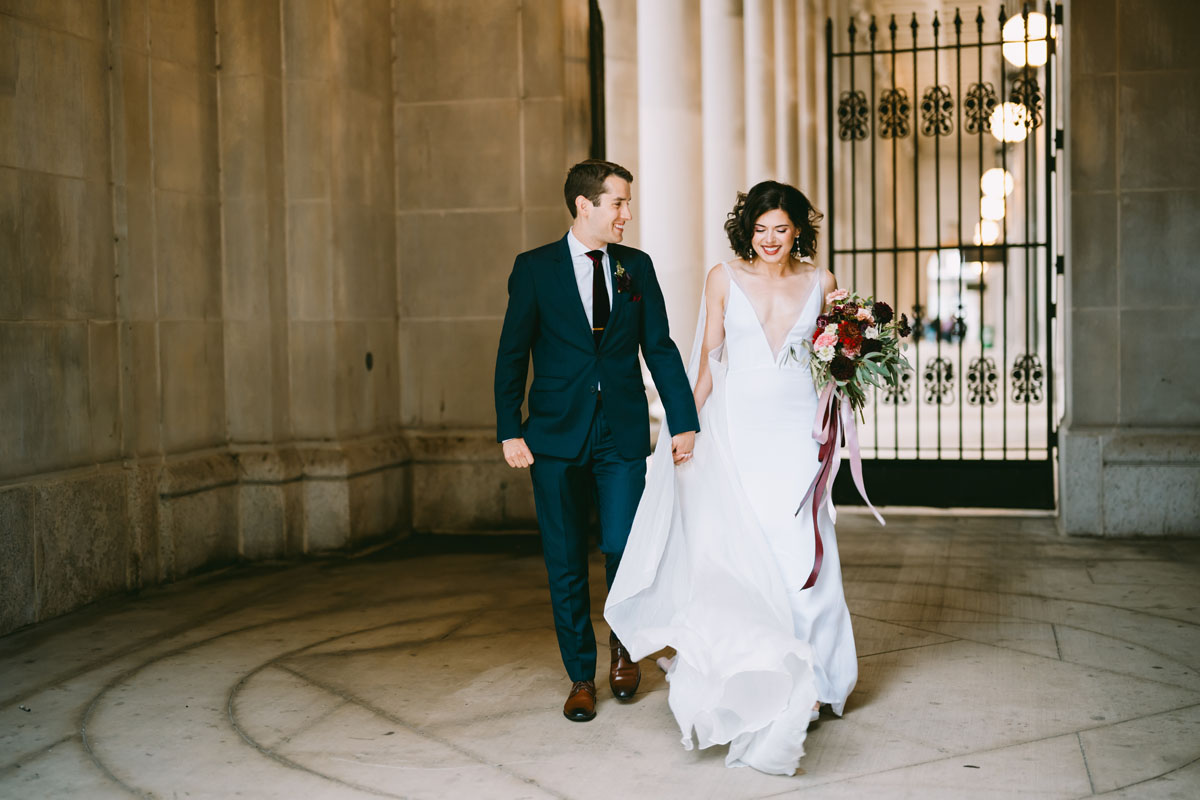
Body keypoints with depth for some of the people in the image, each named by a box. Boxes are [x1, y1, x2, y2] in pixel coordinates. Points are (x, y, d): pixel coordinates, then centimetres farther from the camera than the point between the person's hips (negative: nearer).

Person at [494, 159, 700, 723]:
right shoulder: (535, 268, 1)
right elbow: (512, 354, 0)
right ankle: (581, 676, 21)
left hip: (623, 437, 1)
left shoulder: (637, 267, 7)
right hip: (557, 438, -1)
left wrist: (684, 423, 1)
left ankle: (622, 644, 25)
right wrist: (509, 431, -8)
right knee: (565, 564, 5)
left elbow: (660, 349, 7)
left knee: (624, 548, -6)